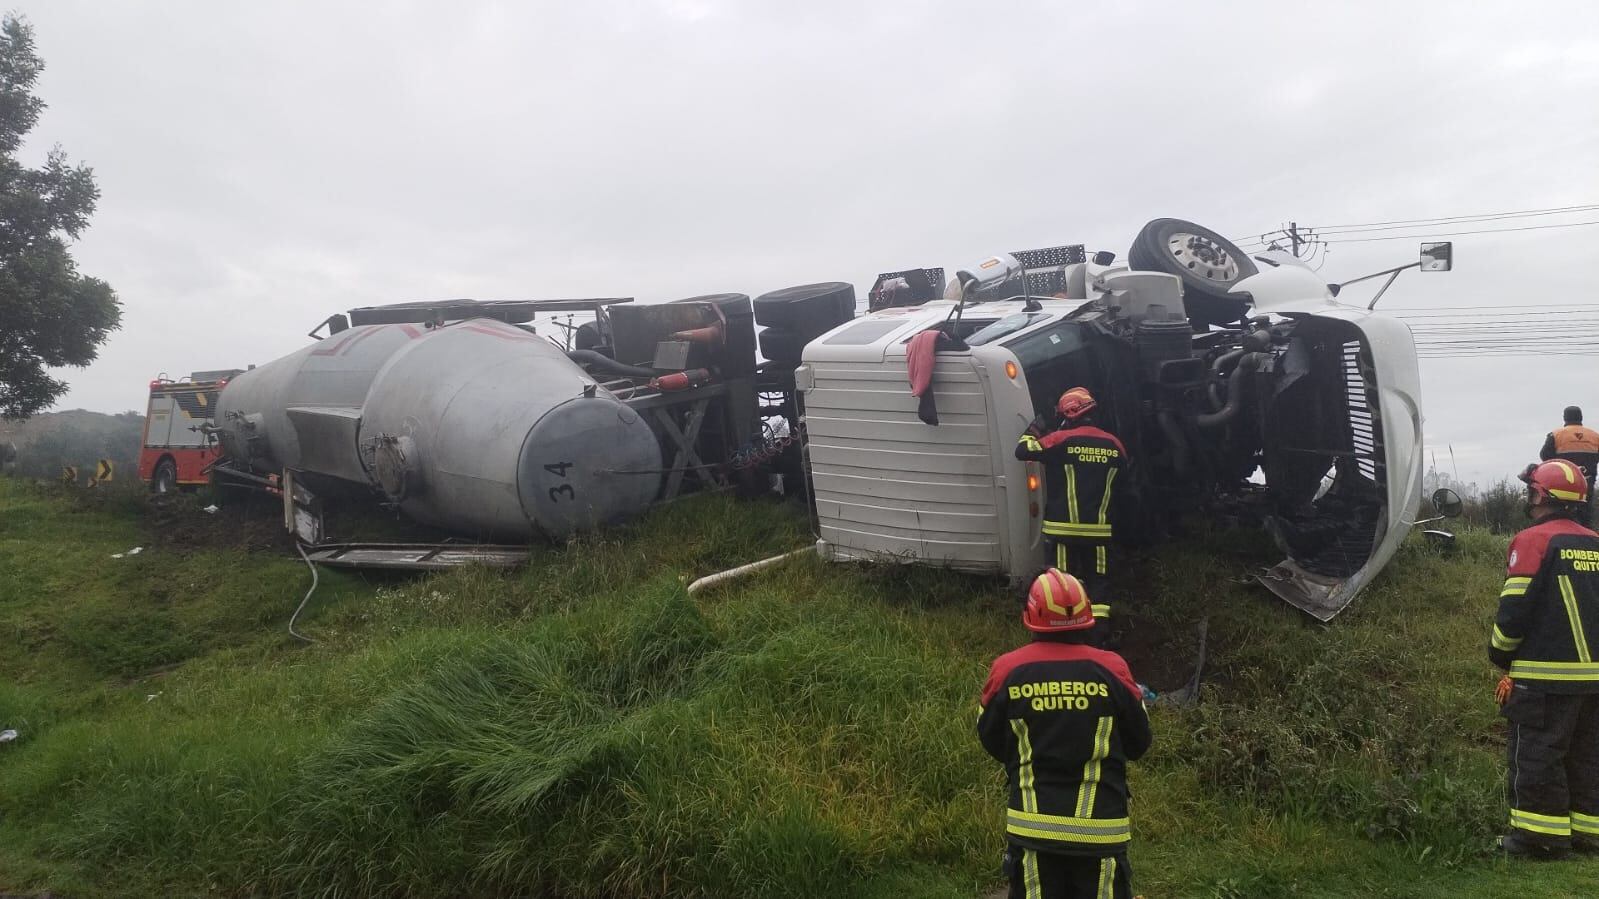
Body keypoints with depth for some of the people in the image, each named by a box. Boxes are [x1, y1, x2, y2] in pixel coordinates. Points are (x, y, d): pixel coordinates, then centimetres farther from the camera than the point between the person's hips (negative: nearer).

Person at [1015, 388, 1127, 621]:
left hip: (1066, 527, -3)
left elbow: (1022, 451, -5)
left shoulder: (1061, 440, -10)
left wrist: (1034, 431, 14)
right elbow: (1123, 468, 23)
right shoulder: (1113, 444, 4)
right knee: (1099, 578, 9)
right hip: (1099, 527, 3)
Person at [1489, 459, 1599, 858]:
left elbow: (1515, 608, -13)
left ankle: (1542, 834, 2)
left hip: (1546, 674, -7)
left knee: (1537, 755, 0)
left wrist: (1500, 653, 1)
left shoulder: (1534, 541, -11)